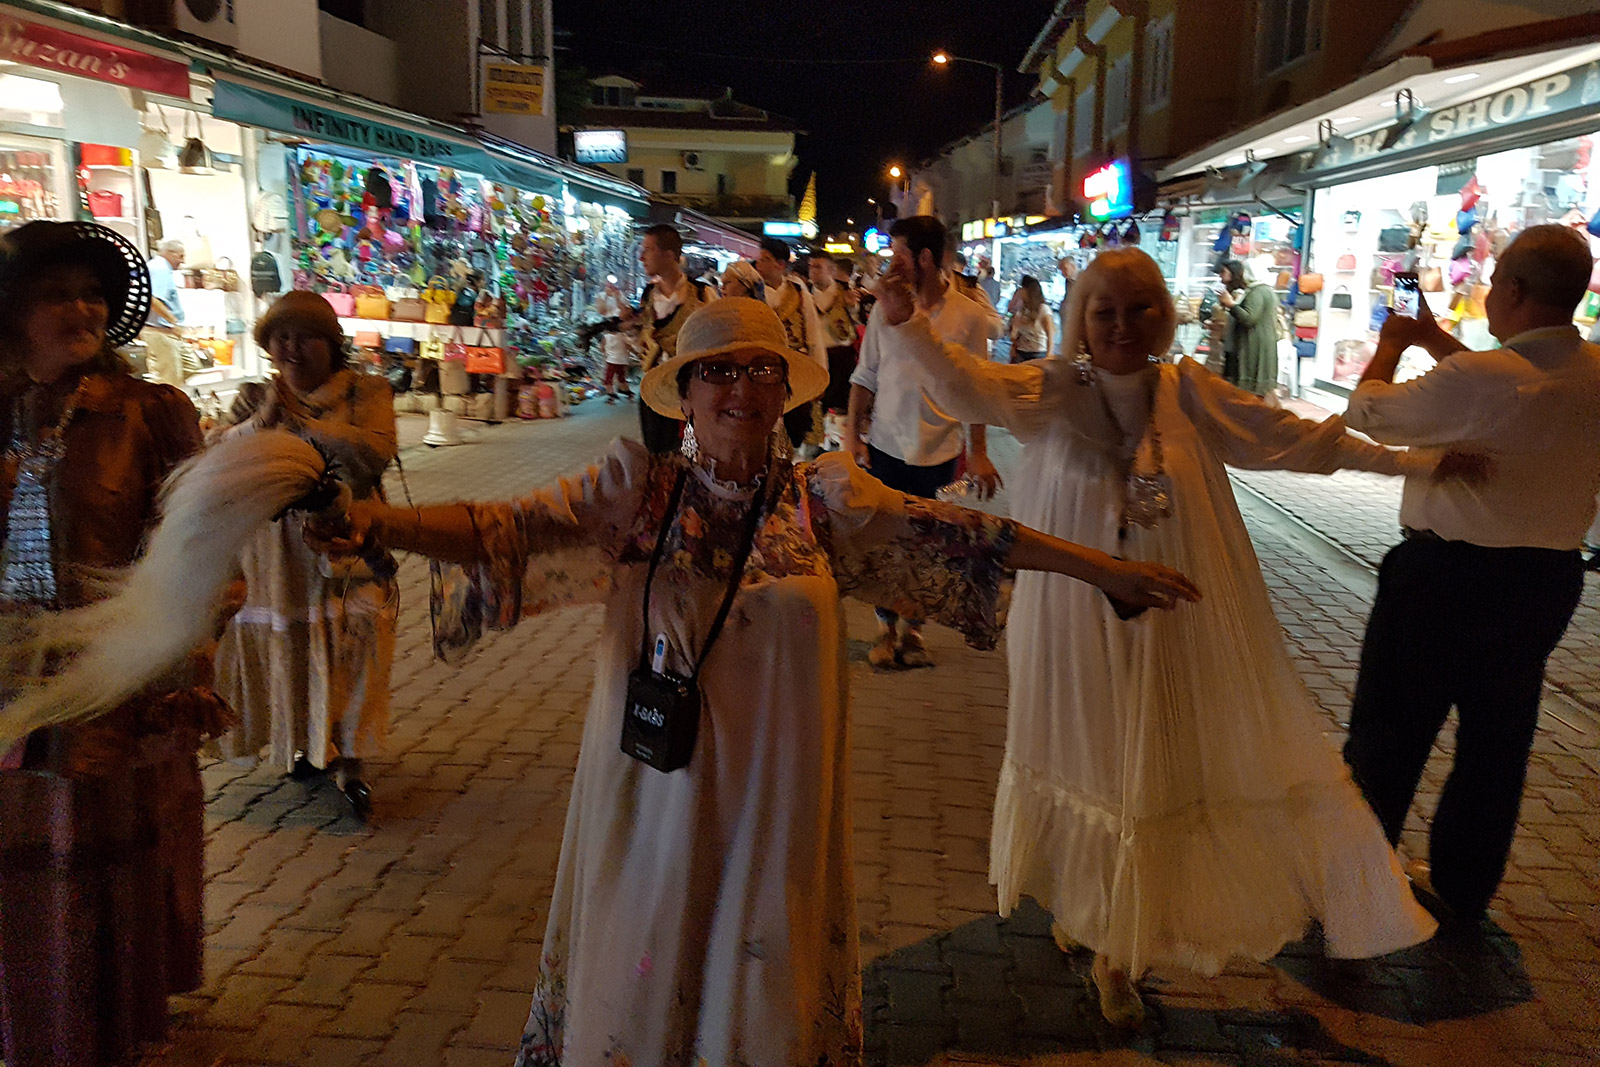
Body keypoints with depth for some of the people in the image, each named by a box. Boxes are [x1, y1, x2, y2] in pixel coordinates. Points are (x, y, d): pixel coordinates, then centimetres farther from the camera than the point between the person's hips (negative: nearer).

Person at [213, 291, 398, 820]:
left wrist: (302, 420, -17)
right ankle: (310, 741, 31)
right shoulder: (256, 400, 10)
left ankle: (351, 763, 2)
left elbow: (376, 453, -17)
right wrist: (262, 420, -17)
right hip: (277, 551, 3)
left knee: (350, 654, -7)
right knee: (288, 650, 9)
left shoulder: (366, 391, 1)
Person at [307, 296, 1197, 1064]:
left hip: (772, 793, 1)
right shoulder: (637, 489, -7)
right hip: (657, 784, -1)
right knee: (644, 960, 16)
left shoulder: (825, 497, -2)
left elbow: (955, 537, -2)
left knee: (764, 966, 16)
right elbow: (512, 530, -16)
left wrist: (1105, 569, -2)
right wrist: (379, 525, -32)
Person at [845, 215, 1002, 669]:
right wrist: (852, 433, -1)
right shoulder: (885, 309, 1)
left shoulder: (969, 316, -3)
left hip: (939, 450, -1)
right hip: (887, 445, 1)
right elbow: (865, 377, 6)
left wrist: (978, 453, 1)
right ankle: (887, 627, 22)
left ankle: (914, 628, 24)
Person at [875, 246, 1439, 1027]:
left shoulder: (1190, 393, -2)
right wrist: (907, 323, -42)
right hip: (1078, 624, -3)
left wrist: (1404, 463, 10)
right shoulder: (1052, 391, -10)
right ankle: (1075, 906, 43)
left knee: (1162, 769, 12)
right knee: (1088, 760, 13)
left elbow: (1292, 437, 7)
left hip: (1174, 622, 3)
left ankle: (1118, 951, 35)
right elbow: (966, 387, -26)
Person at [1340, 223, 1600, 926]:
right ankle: (1463, 887, 33)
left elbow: (1368, 412, -9)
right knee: (1497, 739, 18)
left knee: (1388, 734, 7)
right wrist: (1437, 342, 22)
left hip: (1447, 576, -7)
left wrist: (1392, 344, 10)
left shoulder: (1476, 379, -23)